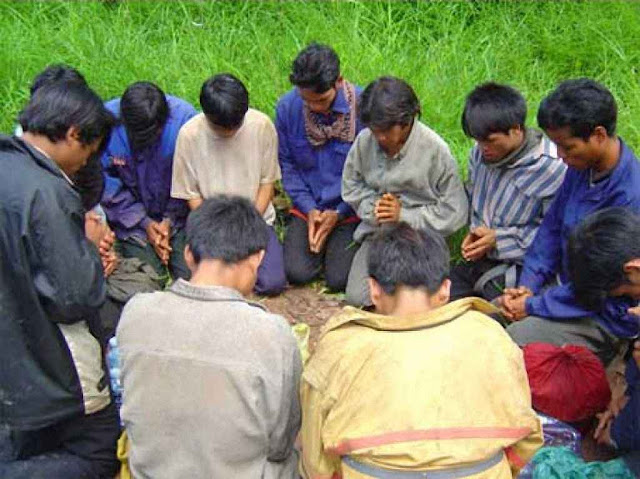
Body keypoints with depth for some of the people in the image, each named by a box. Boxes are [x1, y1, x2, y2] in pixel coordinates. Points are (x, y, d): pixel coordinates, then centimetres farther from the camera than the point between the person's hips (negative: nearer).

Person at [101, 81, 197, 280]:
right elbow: (107, 185, -9)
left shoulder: (184, 117, -20)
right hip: (133, 223, 0)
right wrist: (144, 223, -10)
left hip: (178, 217, 0)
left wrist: (170, 220, -11)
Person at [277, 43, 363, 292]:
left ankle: (337, 241, 19)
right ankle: (320, 239, 18)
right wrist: (309, 209, -8)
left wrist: (338, 213, -11)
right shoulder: (287, 107, -8)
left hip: (349, 209, -2)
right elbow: (286, 164, 2)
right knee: (297, 273, -13)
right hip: (307, 208, 2)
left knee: (339, 279, -13)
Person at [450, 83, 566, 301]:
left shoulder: (552, 168, -18)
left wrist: (499, 239, -18)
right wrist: (474, 232, 1)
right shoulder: (480, 153, 4)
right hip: (479, 260, 7)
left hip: (521, 270, -7)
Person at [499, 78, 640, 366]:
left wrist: (532, 306, -16)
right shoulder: (582, 167, -4)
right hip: (565, 286, 8)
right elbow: (552, 227, 8)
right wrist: (527, 285, -4)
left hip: (606, 317, -8)